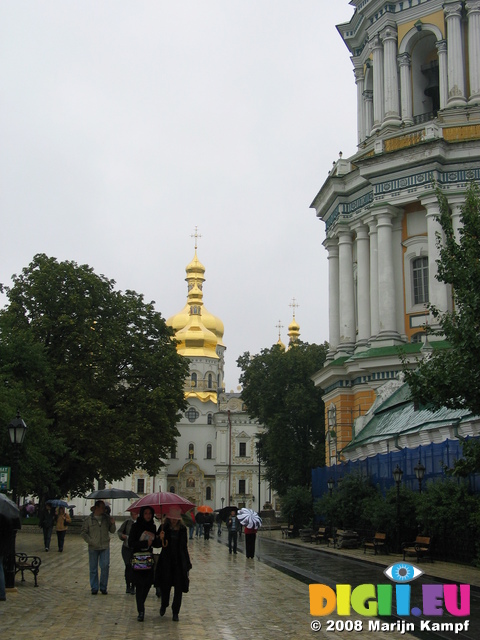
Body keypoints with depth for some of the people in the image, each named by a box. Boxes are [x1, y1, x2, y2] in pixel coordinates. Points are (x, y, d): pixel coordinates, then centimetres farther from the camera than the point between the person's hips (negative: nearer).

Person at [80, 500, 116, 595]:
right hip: (93, 548, -1)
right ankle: (94, 588, 16)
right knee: (93, 568, 4)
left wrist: (112, 524, -8)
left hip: (105, 547, 1)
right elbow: (84, 532, 2)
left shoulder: (106, 518, 8)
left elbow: (112, 531, 12)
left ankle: (103, 587, 9)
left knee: (105, 566, -6)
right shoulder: (88, 519, 1)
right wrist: (90, 541, -9)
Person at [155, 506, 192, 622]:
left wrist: (187, 563, 9)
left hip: (179, 562, 1)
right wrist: (161, 539, -25)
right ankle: (164, 605, 34)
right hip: (166, 561, -1)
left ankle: (175, 612, 13)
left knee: (179, 588, 2)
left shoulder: (183, 529, 3)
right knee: (165, 585, 4)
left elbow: (185, 546, 10)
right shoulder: (164, 528, -3)